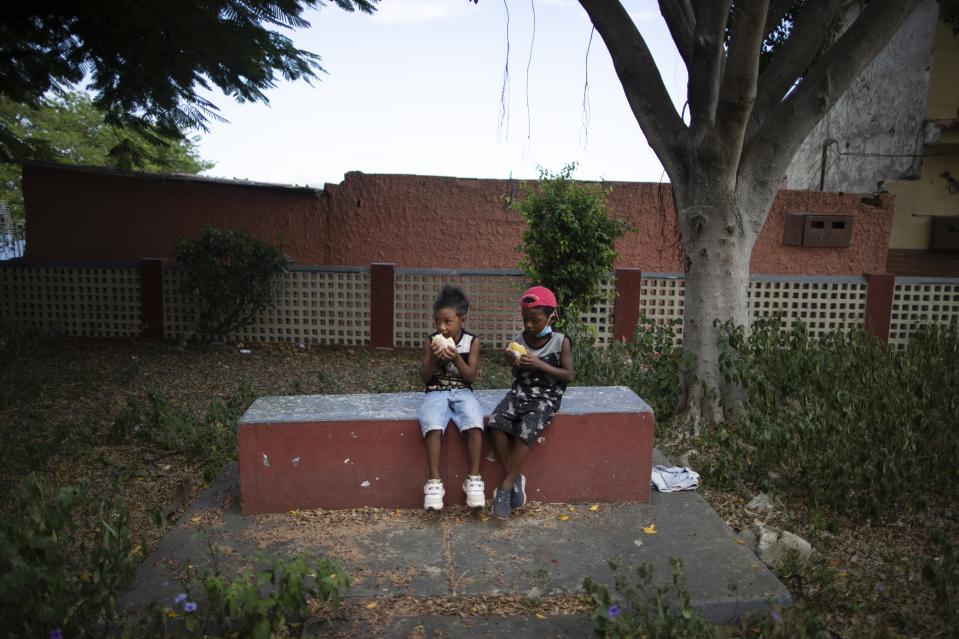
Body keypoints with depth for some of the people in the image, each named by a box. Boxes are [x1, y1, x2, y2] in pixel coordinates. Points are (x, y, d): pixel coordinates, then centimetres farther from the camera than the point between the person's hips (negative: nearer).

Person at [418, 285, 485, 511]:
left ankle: (474, 479, -14)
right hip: (436, 392, 0)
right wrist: (432, 358, -17)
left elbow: (471, 376, -3)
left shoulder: (471, 342, -1)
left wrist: (456, 358, -20)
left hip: (462, 392, 0)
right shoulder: (430, 342, 0)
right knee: (433, 426, -32)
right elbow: (424, 377, 1)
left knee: (475, 424, -30)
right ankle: (434, 482, -20)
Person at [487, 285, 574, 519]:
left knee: (525, 432, -28)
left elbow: (569, 375, -8)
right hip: (519, 392, 4)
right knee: (495, 423, -23)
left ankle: (507, 485, -12)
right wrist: (513, 360, -12)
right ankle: (514, 477, -8)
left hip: (545, 397, -4)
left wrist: (539, 364, -18)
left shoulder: (560, 341, -4)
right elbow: (518, 374, 11)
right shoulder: (519, 339, 4)